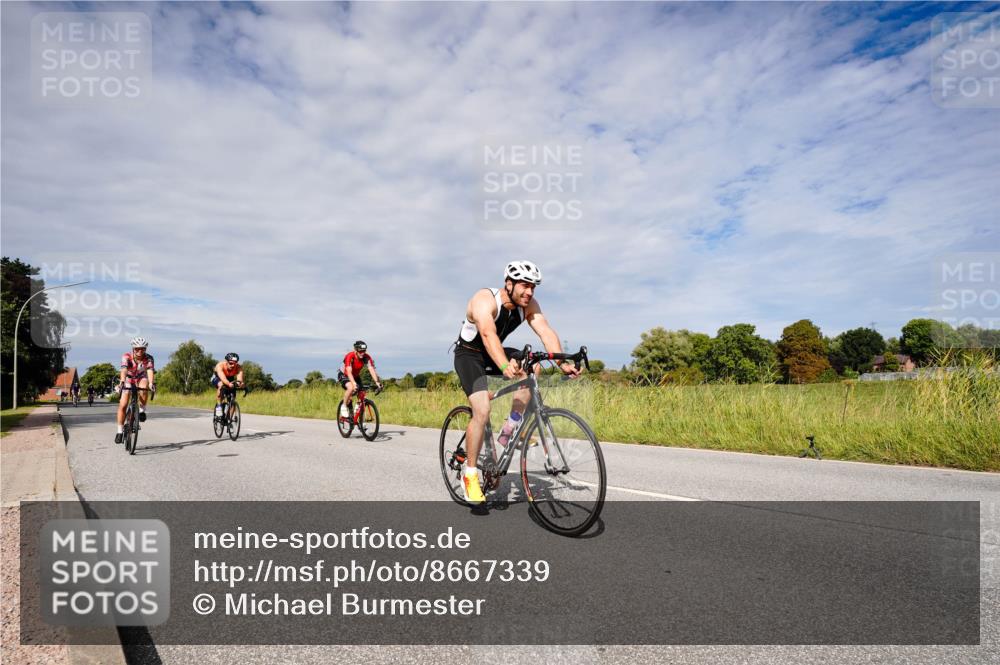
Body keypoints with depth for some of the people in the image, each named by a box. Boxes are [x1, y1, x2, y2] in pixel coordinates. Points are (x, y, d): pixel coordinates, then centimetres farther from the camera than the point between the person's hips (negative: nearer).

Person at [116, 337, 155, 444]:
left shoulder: (148, 358, -25)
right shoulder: (126, 357, -27)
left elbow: (150, 371, -40)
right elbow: (124, 369, -43)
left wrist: (151, 383, -58)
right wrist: (122, 381, -61)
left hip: (141, 379, 0)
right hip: (128, 380, 0)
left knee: (144, 387, -36)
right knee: (122, 405, -10)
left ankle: (142, 410, -15)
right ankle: (120, 431, 4)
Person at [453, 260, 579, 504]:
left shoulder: (529, 305, -11)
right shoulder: (485, 300, -29)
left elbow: (546, 332, -23)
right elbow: (488, 334, -46)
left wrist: (563, 363, -40)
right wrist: (505, 367, -63)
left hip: (494, 354, 6)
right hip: (469, 355, -6)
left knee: (532, 366, -20)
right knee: (482, 411, -21)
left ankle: (509, 431, -8)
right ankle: (470, 475, -5)